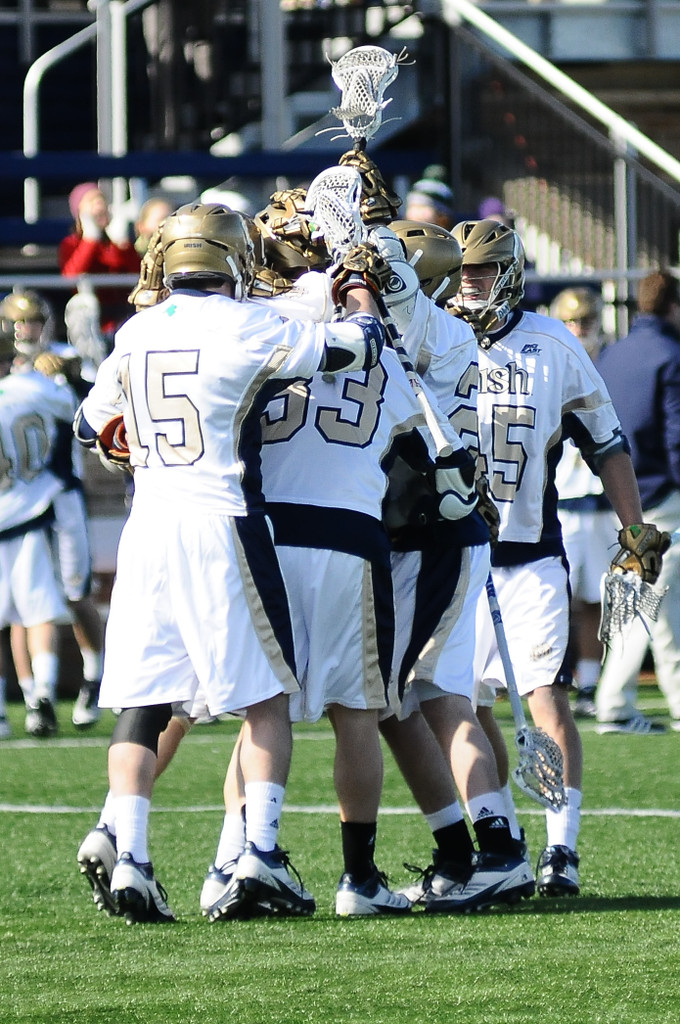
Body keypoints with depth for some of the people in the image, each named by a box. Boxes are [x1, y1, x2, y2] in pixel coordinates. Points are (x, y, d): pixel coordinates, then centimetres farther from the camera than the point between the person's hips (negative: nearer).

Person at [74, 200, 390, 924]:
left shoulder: (136, 334, 10)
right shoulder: (249, 328, -6)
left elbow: (90, 426, 23)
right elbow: (357, 348, 3)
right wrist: (359, 293, 23)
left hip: (146, 528, 5)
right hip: (221, 521, -5)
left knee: (143, 701, 5)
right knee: (266, 696, 6)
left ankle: (125, 850, -10)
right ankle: (260, 851, -3)